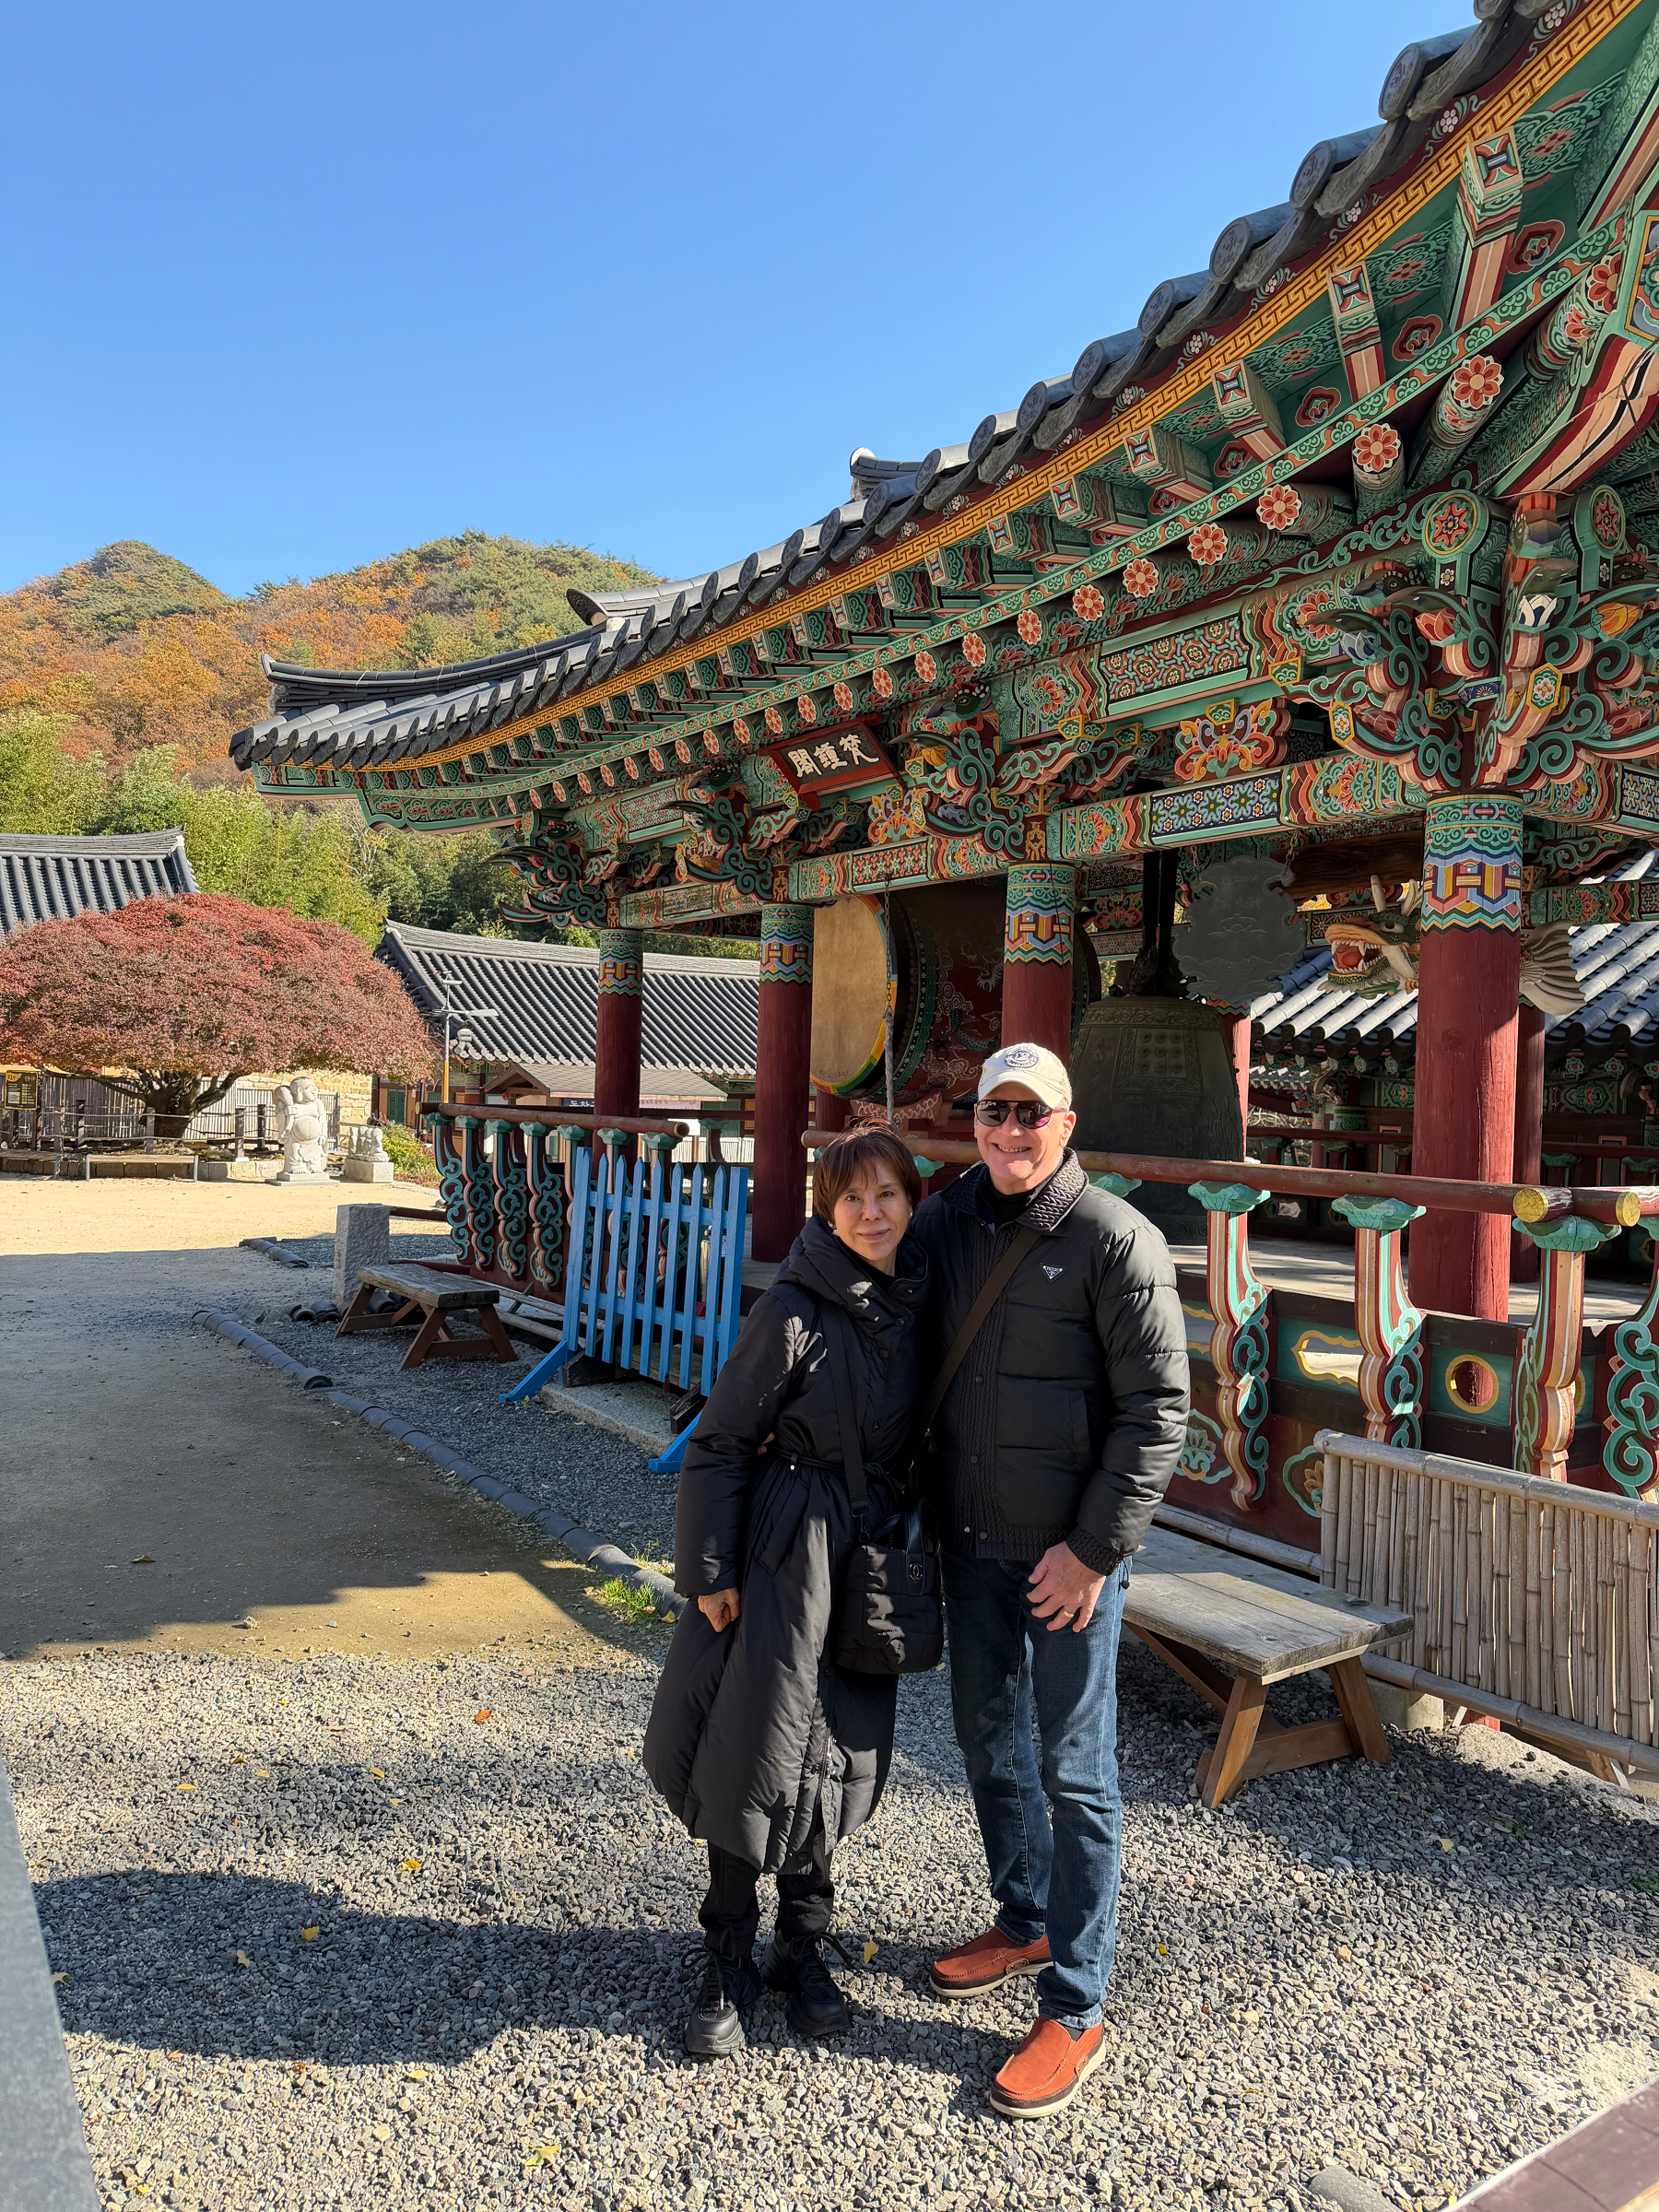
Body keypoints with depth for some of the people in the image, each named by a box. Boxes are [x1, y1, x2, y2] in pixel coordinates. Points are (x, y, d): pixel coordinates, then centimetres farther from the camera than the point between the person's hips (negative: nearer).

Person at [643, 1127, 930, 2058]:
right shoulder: (794, 1313, -16)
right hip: (786, 1551, -5)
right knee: (757, 1750, 4)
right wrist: (711, 1571, -11)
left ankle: (804, 1946, 34)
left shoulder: (921, 1305, 1)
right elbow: (721, 1442, -10)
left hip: (873, 1555, 5)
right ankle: (730, 1964, 24)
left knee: (836, 1753, 15)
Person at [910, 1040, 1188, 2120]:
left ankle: (1075, 2011, 20)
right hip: (970, 1541, 6)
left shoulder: (1117, 1241, -15)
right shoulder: (947, 1222, 3)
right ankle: (1025, 1922, 43)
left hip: (1069, 1551, -6)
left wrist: (1094, 1548, -16)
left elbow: (1157, 1411, -14)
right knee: (989, 1740, 20)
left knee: (1076, 1773, 5)